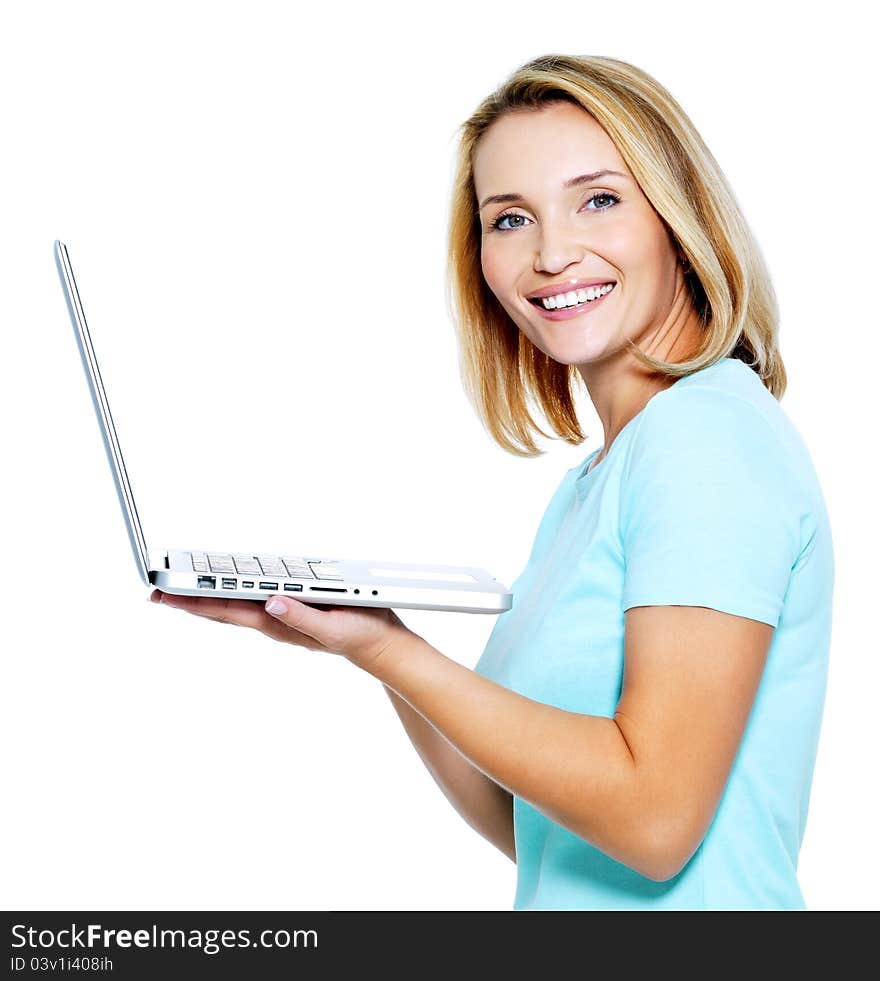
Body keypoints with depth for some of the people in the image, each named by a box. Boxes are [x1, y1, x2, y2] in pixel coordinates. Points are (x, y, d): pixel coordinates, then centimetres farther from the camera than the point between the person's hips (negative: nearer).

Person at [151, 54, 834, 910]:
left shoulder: (710, 430, -13)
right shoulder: (584, 488, 11)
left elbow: (655, 819, -18)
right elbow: (533, 834, 10)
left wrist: (385, 648, -15)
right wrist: (373, 643, 1)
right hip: (567, 922, 6)